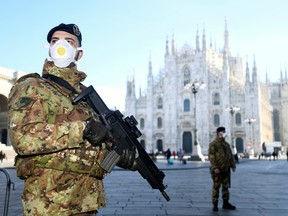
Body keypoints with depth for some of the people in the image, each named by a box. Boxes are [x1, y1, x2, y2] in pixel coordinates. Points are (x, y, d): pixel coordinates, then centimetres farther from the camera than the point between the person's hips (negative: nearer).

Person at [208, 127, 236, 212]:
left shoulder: (226, 144, 15)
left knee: (226, 186, 10)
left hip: (226, 169, 7)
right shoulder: (213, 144, -7)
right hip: (217, 170, -6)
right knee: (216, 186, -2)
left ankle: (226, 203, 19)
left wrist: (233, 165, 8)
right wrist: (215, 167, -22)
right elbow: (211, 156, -15)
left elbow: (230, 155, 17)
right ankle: (215, 204, 4)